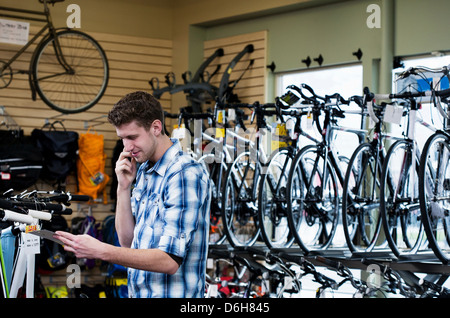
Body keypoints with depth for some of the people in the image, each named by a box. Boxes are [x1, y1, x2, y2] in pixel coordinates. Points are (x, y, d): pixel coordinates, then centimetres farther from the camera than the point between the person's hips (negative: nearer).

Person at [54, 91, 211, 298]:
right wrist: (124, 188, -4)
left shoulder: (186, 175, -18)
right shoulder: (142, 171, 8)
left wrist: (101, 251, -27)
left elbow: (170, 261, -24)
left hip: (172, 293, -7)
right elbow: (128, 242, 7)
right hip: (138, 292, 7)